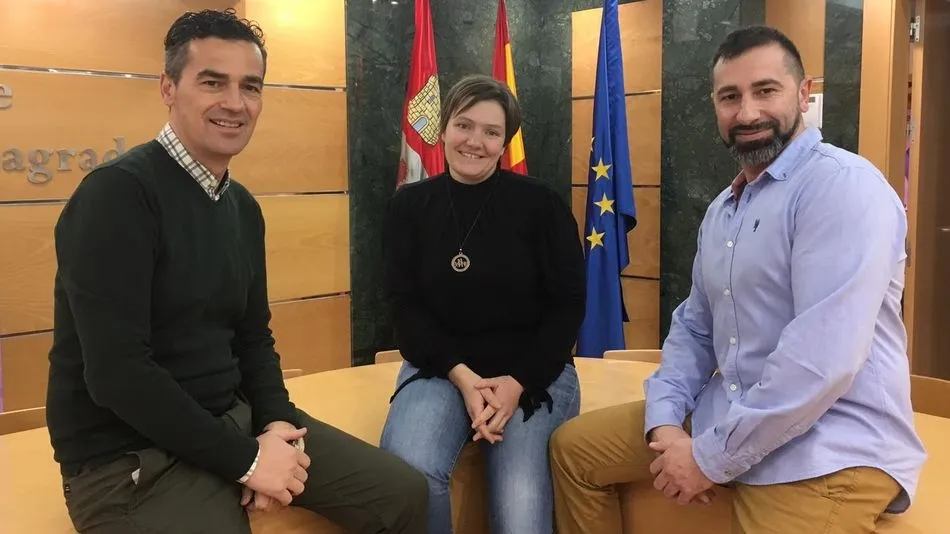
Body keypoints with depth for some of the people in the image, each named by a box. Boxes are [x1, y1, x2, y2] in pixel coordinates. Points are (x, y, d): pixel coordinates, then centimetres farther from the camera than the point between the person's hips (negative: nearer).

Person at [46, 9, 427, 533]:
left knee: (403, 492, 4)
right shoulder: (117, 193, -16)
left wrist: (275, 422, -6)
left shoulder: (243, 207, 9)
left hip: (234, 417, 7)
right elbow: (116, 372, -23)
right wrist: (245, 459, -18)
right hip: (129, 455, -7)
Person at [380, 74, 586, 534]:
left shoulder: (541, 203, -3)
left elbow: (568, 305, -2)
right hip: (440, 367, 1)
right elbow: (405, 306, 0)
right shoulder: (409, 205, 2)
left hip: (533, 372, -1)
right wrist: (462, 375, -14)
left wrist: (518, 383, -13)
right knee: (409, 474, -28)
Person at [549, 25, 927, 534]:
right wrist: (665, 421, -6)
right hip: (725, 417, 8)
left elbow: (823, 361, -26)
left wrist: (712, 458, -18)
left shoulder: (843, 185, -17)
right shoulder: (721, 209, 12)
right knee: (572, 446, 10)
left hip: (829, 450, -8)